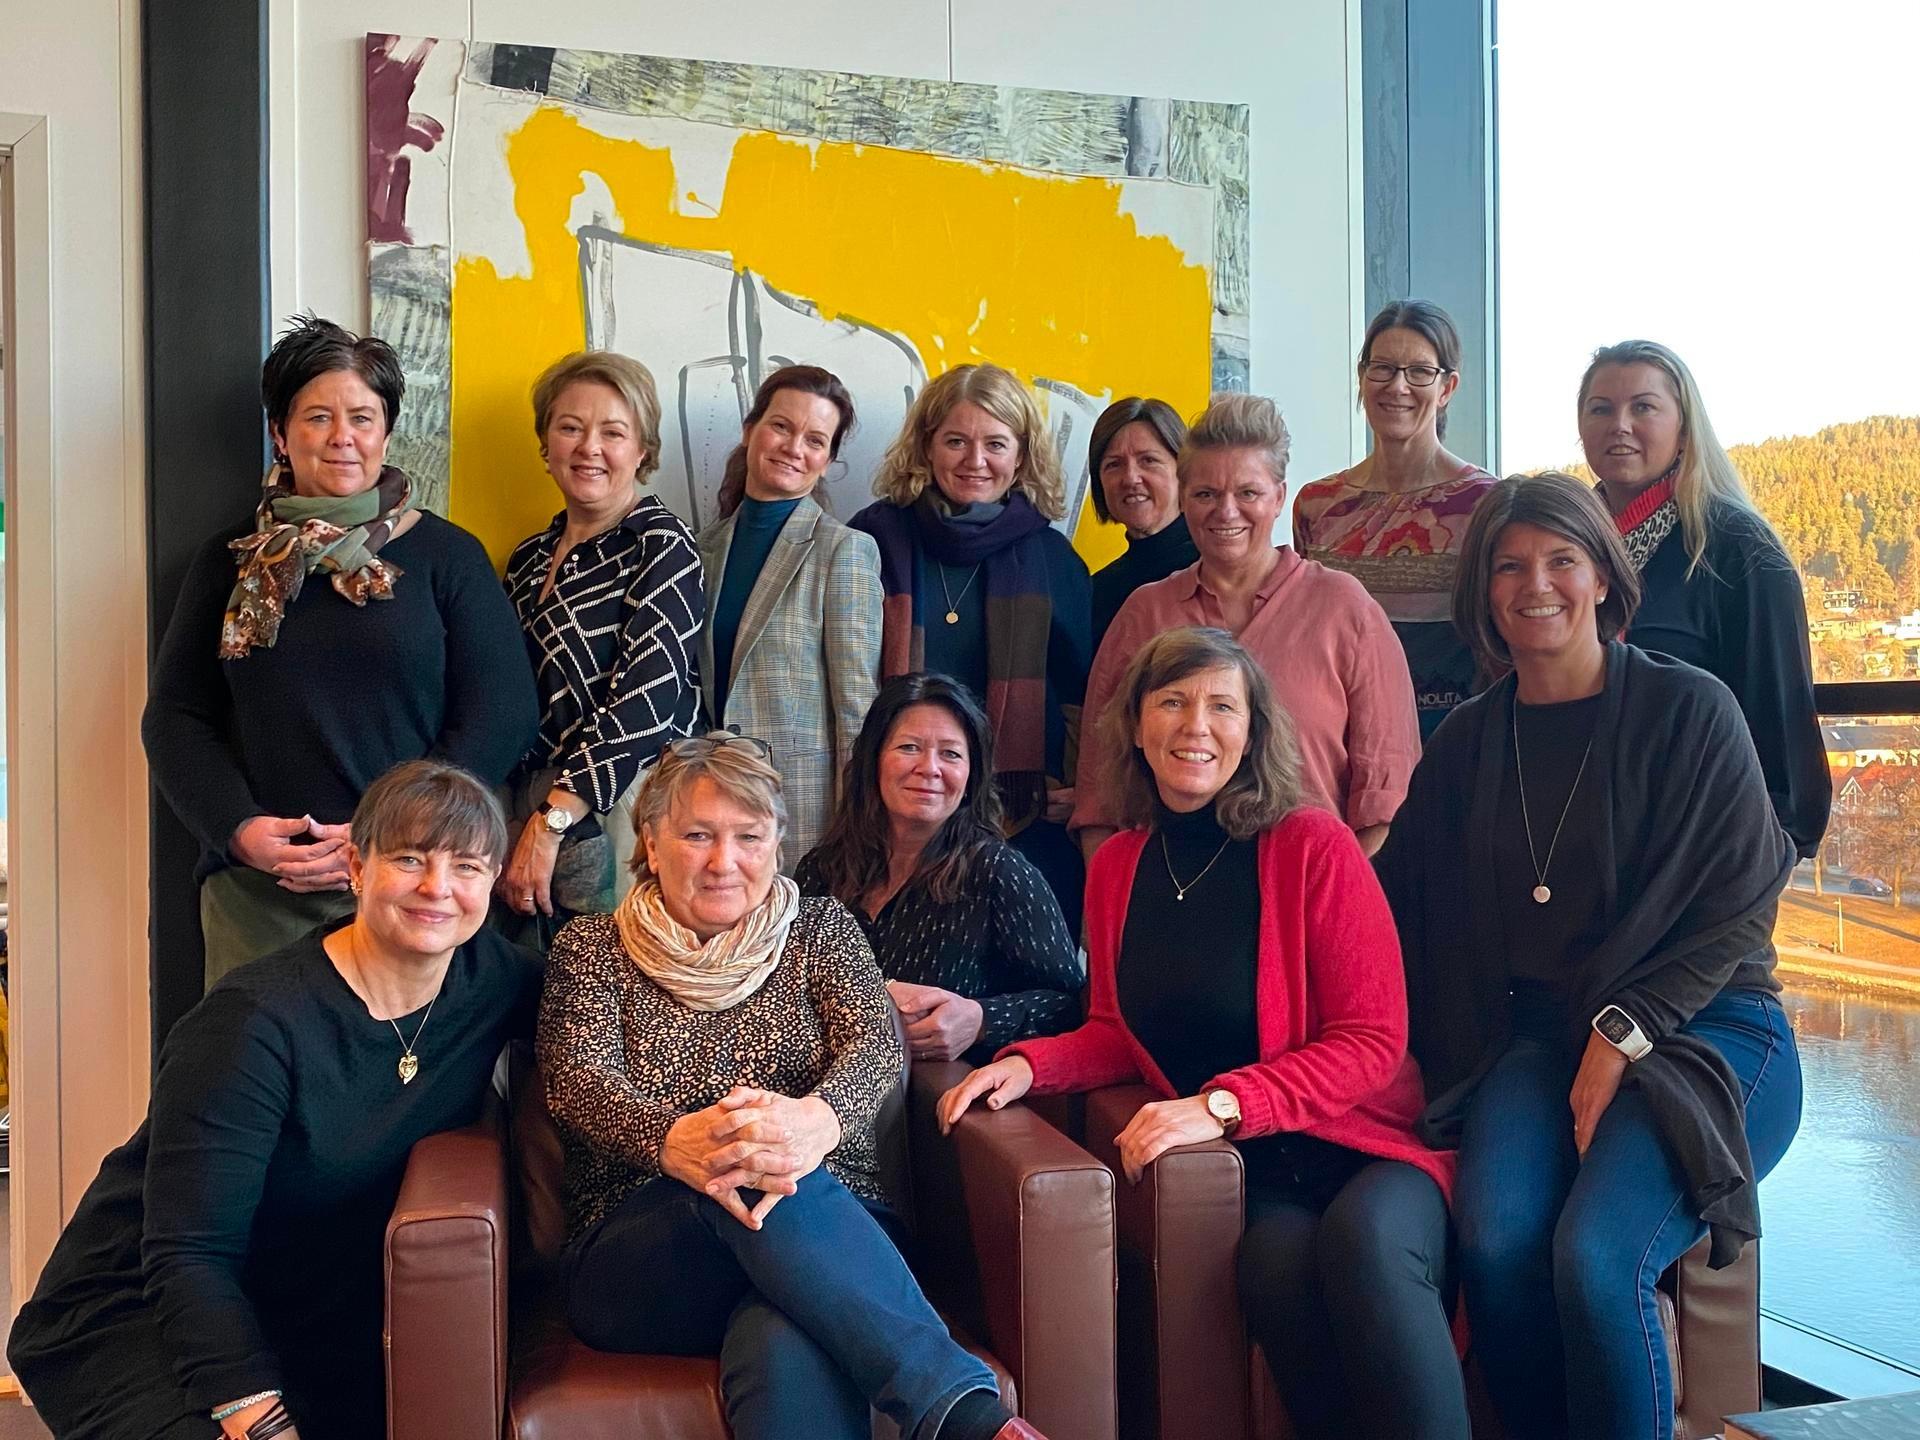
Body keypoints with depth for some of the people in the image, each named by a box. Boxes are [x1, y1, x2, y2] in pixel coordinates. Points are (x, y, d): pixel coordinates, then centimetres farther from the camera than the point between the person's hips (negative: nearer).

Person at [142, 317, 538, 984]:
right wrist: (239, 828, -8)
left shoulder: (448, 556, 3)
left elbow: (501, 714, -4)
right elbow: (175, 717, 10)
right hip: (256, 892, 2)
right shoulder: (230, 564, 11)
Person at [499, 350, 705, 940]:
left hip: (613, 824, -6)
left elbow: (645, 702, -16)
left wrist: (550, 823, -17)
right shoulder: (530, 558, 13)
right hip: (525, 812, 6)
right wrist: (516, 824, 3)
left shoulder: (661, 546, -8)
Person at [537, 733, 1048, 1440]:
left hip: (834, 1229, 1)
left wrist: (814, 1118, -33)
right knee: (751, 1192, -39)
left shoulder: (822, 929, 15)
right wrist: (675, 1141, -33)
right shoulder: (591, 949, 13)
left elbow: (875, 1045, -5)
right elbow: (578, 1077, -7)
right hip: (639, 1256, 0)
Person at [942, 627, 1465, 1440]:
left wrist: (1222, 1105, -20)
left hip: (1370, 1146, -2)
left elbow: (1370, 1041, -9)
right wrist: (1029, 1063, 0)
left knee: (1362, 1236, -35)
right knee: (1276, 1261, -32)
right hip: (1249, 1175, 2)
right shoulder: (1116, 867, 9)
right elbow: (1121, 1034, 19)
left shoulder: (1313, 846, -6)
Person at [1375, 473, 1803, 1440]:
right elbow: (1415, 910, 14)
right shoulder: (1467, 741, 11)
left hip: (1700, 1030, -3)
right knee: (1494, 1243, -24)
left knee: (1594, 1257, -27)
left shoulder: (1689, 710, -2)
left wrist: (1625, 1033, -12)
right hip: (1537, 1037, 3)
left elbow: (1737, 906, -5)